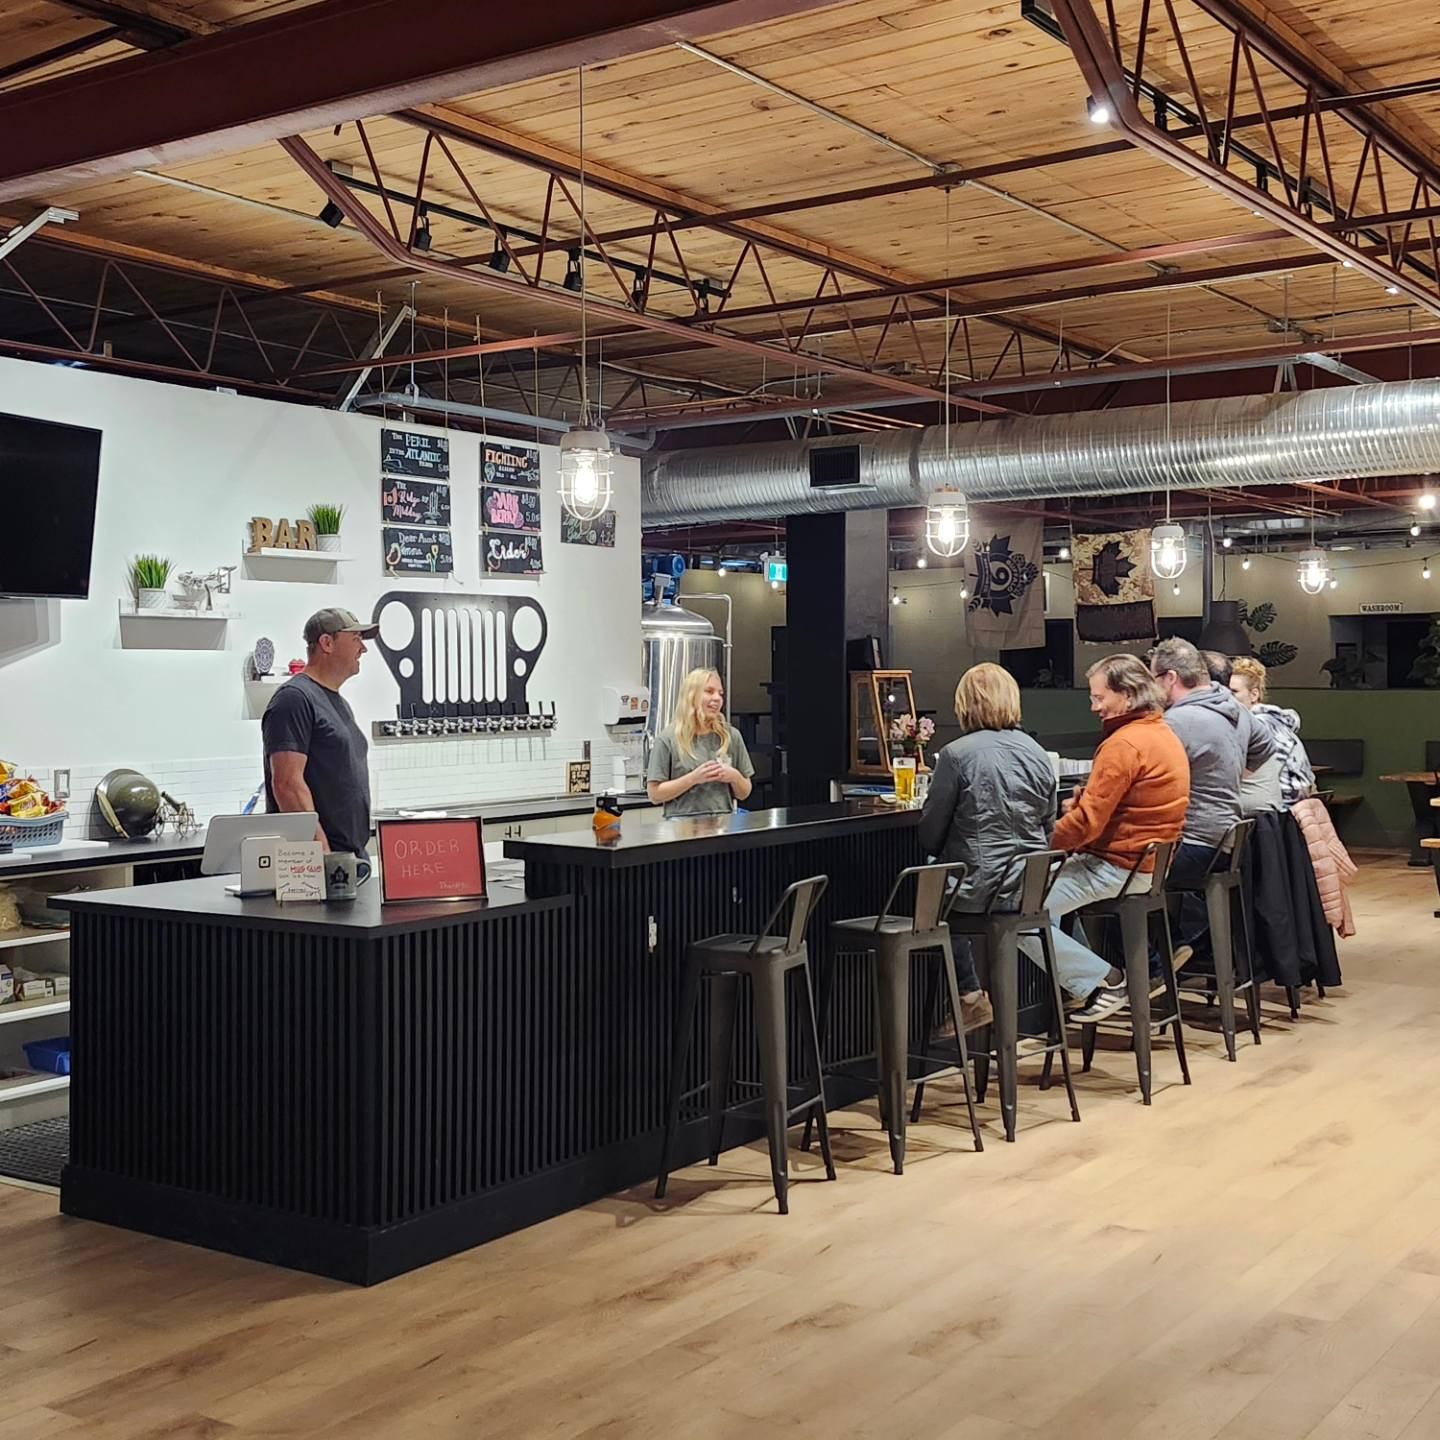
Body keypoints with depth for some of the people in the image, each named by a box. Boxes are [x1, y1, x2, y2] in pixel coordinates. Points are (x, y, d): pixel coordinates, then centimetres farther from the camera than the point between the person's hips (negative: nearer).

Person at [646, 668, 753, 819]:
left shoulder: (731, 736, 12)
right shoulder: (668, 740, 2)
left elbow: (744, 793, 18)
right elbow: (654, 794, -2)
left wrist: (735, 777, -2)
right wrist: (693, 778, -10)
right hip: (683, 822, -3)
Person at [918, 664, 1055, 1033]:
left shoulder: (957, 754, -12)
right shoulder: (1038, 754, 4)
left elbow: (930, 836, -6)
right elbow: (1049, 828, 12)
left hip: (980, 891, -6)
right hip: (1030, 891, 6)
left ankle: (970, 996, 23)